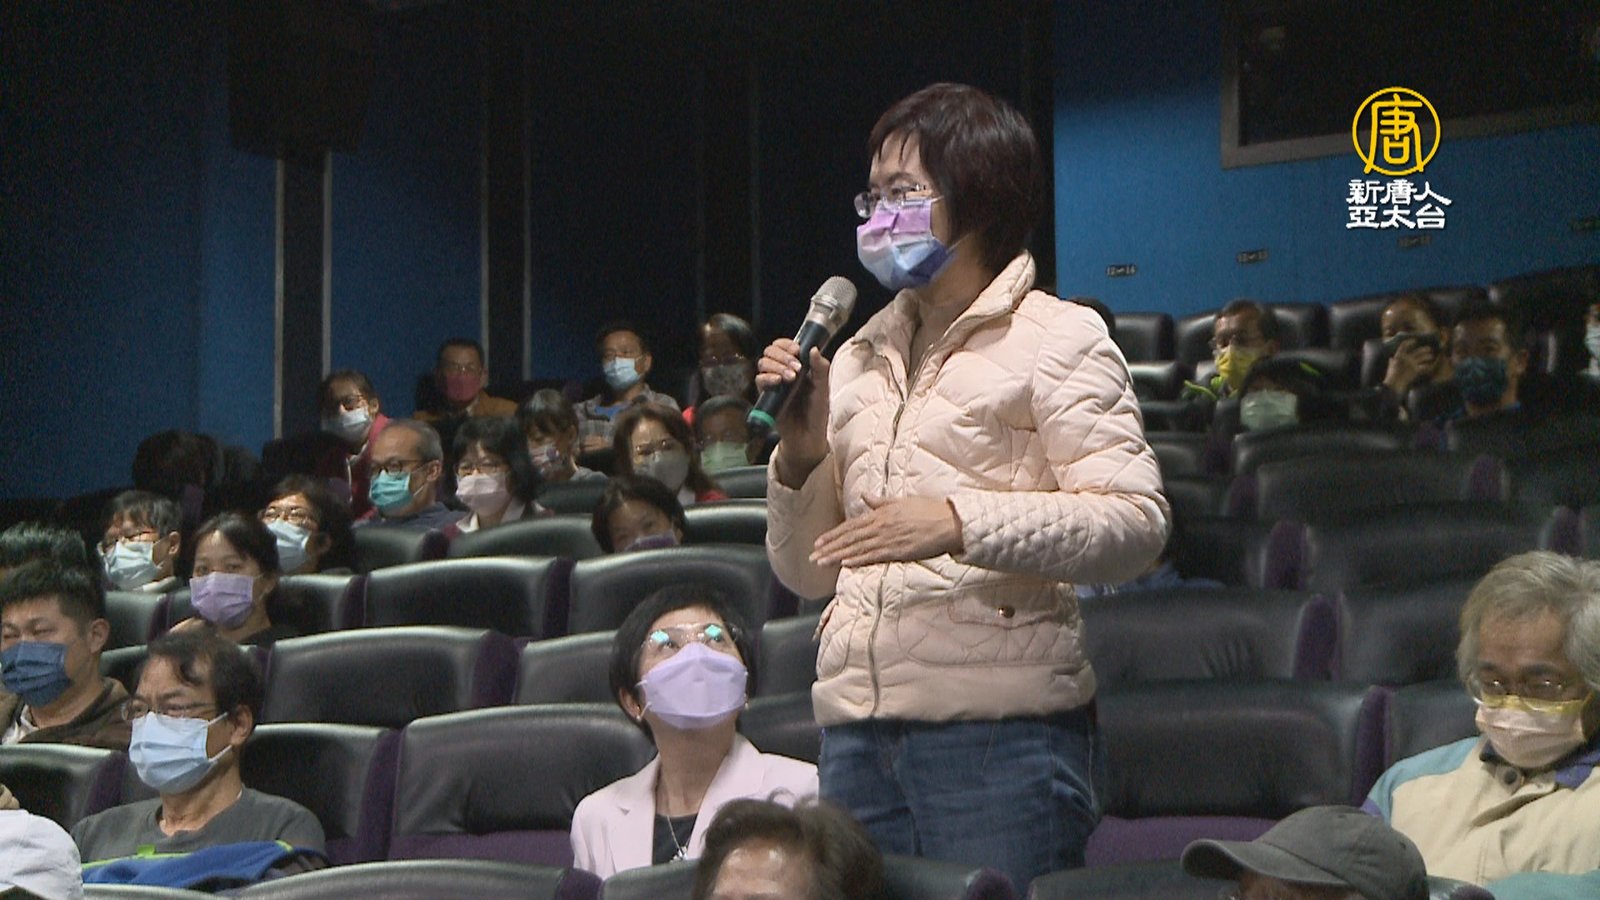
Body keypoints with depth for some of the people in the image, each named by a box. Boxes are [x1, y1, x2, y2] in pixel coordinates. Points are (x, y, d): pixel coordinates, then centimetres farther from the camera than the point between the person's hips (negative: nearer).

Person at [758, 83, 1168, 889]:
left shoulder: (1056, 337, 3)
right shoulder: (859, 358, 20)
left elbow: (1135, 524, -11)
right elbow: (809, 574, 20)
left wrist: (960, 523, -22)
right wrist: (799, 456, 2)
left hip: (1000, 730, -5)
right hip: (855, 733, 5)